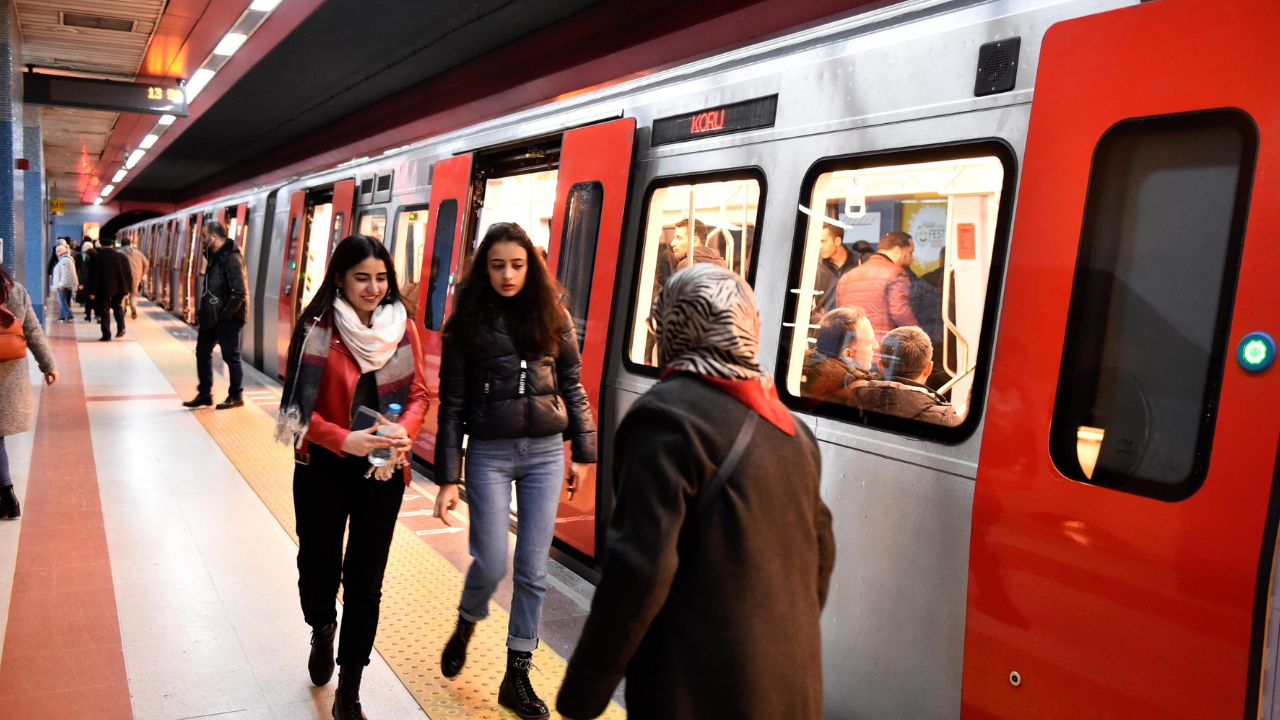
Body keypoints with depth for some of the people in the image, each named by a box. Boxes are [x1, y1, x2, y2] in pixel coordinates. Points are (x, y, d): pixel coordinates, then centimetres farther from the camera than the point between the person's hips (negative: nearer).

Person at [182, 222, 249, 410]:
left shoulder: (231, 258, -18)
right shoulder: (214, 257, 12)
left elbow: (239, 292, -24)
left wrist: (226, 314, -18)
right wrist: (202, 313, 13)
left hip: (227, 318, -10)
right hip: (211, 316, 10)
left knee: (231, 356, 1)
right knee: (202, 352, 14)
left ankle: (236, 396, 14)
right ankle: (205, 394, 23)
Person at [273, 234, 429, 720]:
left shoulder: (403, 328, -1)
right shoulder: (316, 329, -10)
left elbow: (417, 393, 4)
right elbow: (298, 405, -11)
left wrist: (404, 432, -16)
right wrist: (344, 439, -24)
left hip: (382, 470, 2)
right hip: (323, 467, -1)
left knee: (366, 579, 5)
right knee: (318, 563, 12)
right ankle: (323, 630, 49)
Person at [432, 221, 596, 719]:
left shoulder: (551, 316, 3)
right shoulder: (468, 322, -2)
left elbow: (572, 386, 9)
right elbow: (452, 403, -2)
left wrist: (583, 452, 7)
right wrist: (447, 478, -5)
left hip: (545, 453, 2)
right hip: (489, 454, -2)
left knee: (533, 569, 5)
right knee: (491, 563, -1)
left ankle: (517, 677, 20)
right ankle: (466, 624, 34)